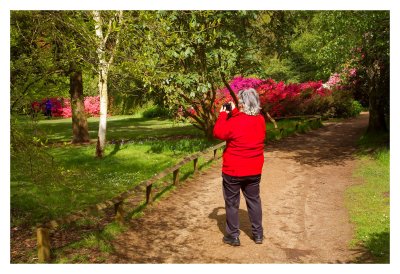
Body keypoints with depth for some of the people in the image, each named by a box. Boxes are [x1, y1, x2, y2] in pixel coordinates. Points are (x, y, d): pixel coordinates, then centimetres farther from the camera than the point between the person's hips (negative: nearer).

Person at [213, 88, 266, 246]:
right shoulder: (260, 120, -3)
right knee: (254, 200, 19)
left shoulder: (234, 122, -22)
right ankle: (258, 234, 27)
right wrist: (234, 112, 12)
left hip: (233, 170, -5)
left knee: (232, 203, 9)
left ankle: (233, 236, 18)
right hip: (254, 170, 5)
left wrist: (223, 114, 1)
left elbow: (218, 133, -7)